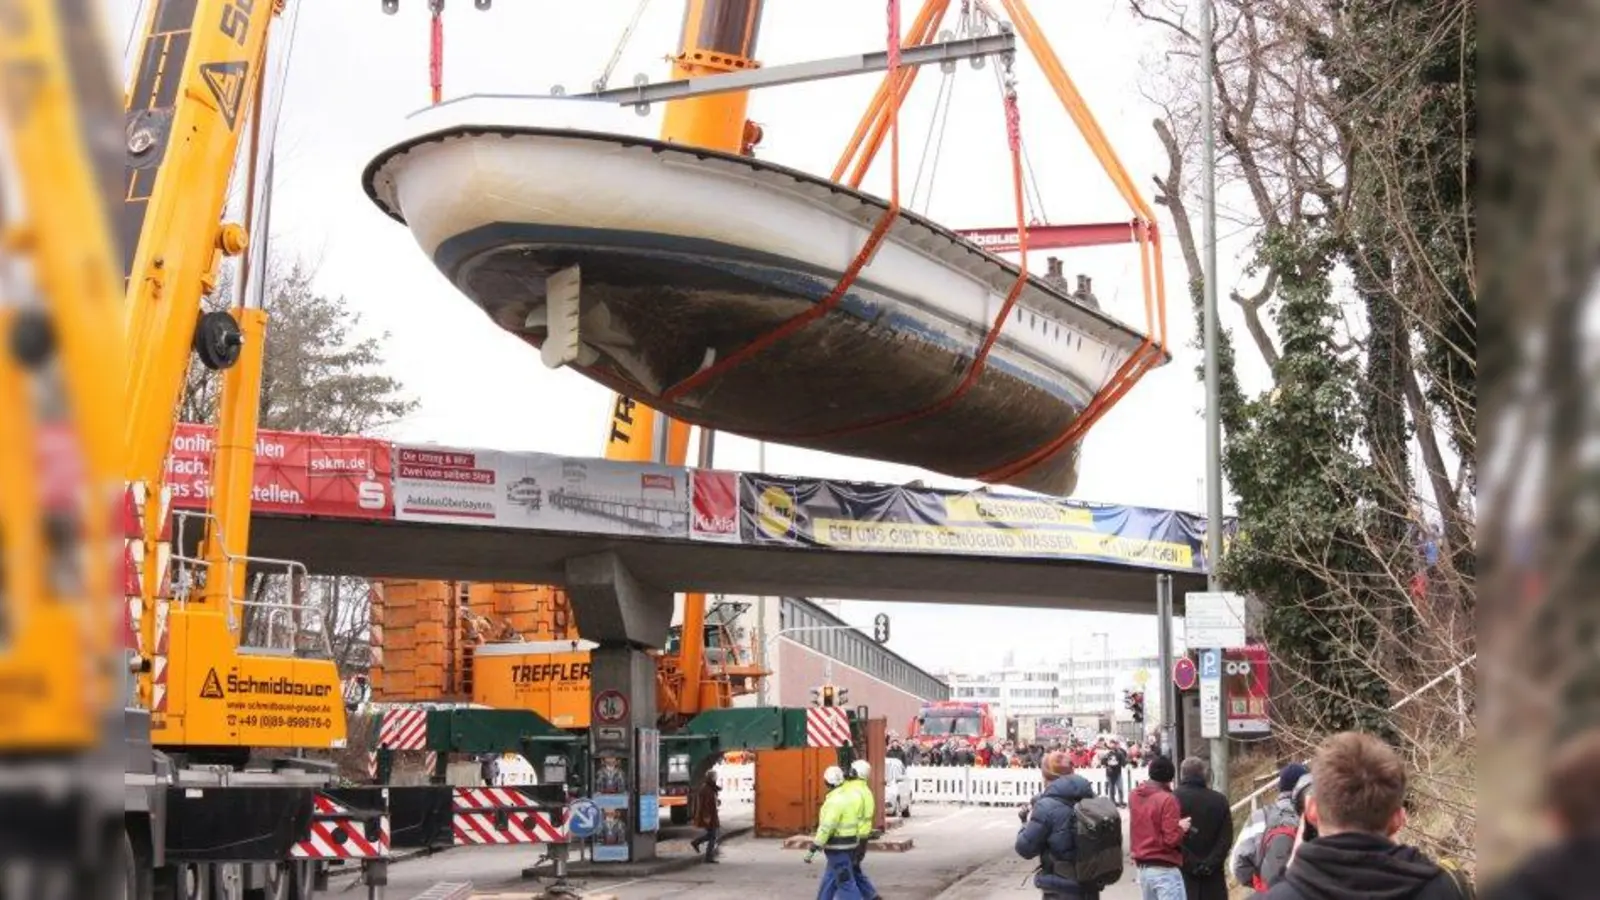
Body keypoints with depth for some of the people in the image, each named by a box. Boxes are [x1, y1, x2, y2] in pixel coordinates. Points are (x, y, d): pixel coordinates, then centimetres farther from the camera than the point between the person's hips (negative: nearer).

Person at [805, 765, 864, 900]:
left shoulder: (835, 801, -20)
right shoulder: (849, 796, 7)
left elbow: (826, 828, -24)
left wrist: (812, 849, -21)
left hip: (838, 848, -9)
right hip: (848, 845, 9)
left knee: (846, 883, -6)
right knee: (828, 881, 17)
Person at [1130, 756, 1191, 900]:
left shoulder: (1135, 796, 6)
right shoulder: (1167, 800, -16)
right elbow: (1171, 839, -18)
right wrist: (1182, 828, -1)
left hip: (1143, 868, 8)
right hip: (1165, 869, -8)